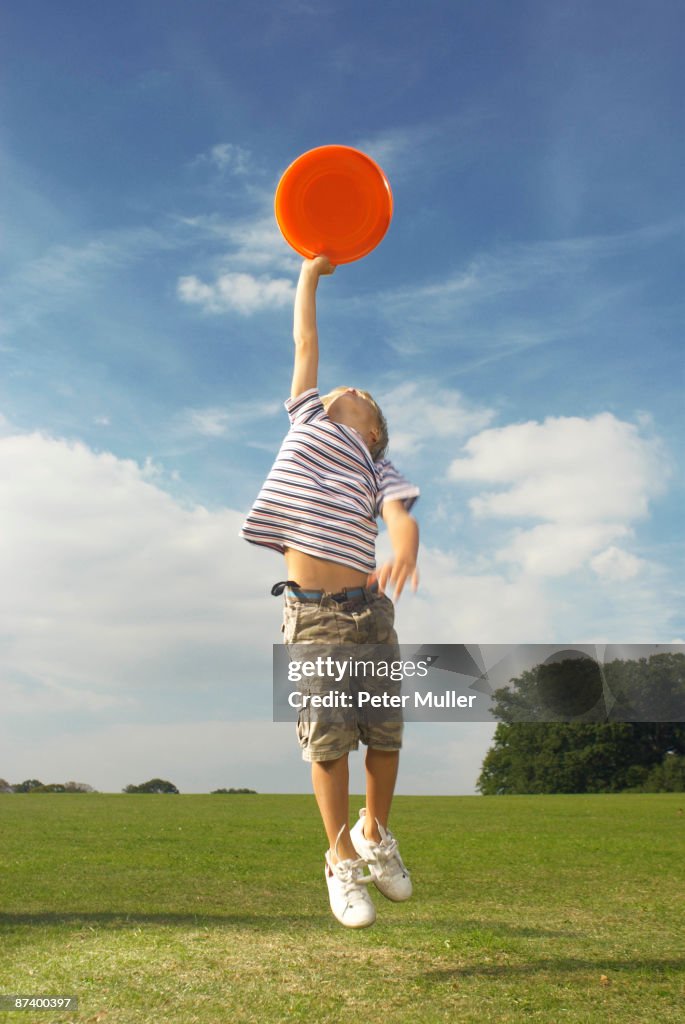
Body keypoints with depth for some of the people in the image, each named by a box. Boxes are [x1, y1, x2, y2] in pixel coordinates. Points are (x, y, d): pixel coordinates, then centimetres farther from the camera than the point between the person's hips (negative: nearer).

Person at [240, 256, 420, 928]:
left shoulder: (379, 470, 14)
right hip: (310, 614, 0)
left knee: (384, 732, 4)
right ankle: (342, 861, 16)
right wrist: (310, 273, 29)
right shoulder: (307, 421, 20)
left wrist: (406, 545, -30)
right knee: (327, 738, -1)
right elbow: (306, 343, 23)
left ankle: (375, 833, 30)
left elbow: (401, 515, -7)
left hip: (367, 610, 1)